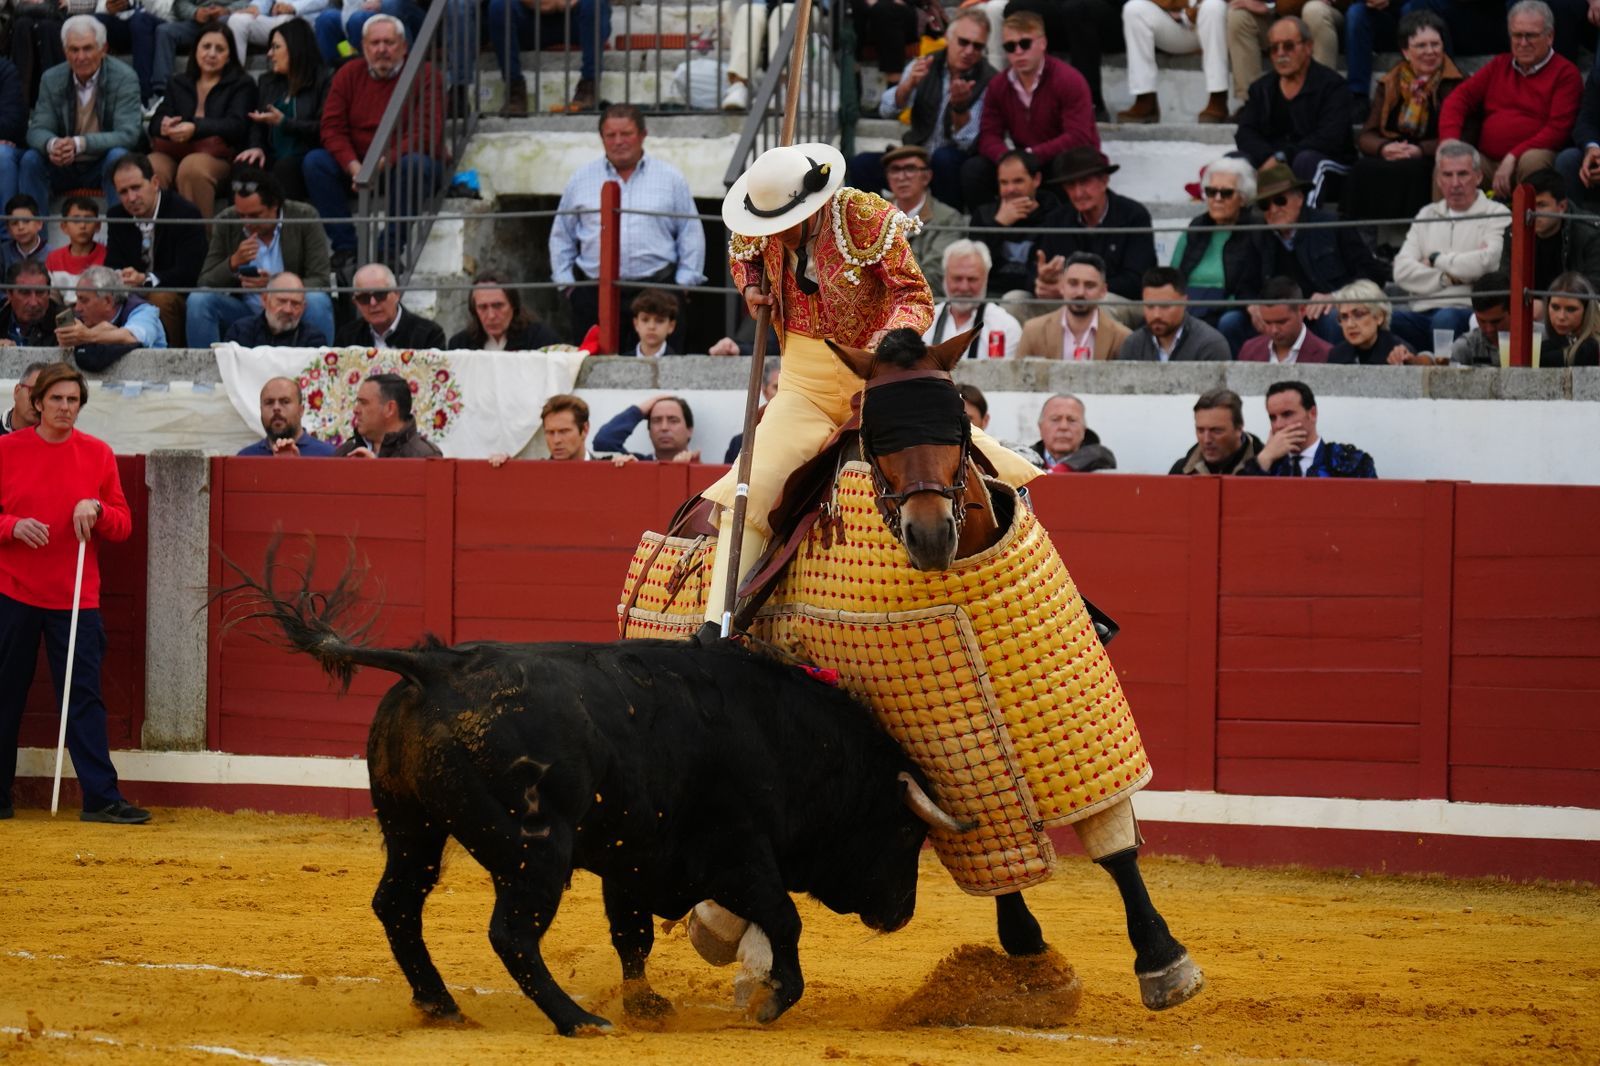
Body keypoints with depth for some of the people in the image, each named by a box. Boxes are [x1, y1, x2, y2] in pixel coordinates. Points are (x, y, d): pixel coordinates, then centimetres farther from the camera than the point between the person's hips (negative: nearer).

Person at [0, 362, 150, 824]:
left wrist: (96, 509, -14)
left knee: (84, 698, -5)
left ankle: (101, 798, -8)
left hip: (76, 596, 0)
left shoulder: (98, 454, 5)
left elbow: (123, 525, 6)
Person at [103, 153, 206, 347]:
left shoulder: (185, 213, -11)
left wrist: (145, 280, -31)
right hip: (133, 295, 5)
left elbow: (188, 273, -18)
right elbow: (112, 266, 4)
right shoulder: (116, 217, 8)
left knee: (161, 299, -37)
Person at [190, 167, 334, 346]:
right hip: (245, 310, 2)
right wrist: (233, 263, -24)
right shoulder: (225, 223, -3)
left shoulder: (304, 217, -8)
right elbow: (205, 283, -4)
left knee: (316, 301, -33)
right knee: (198, 300, -22)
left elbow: (320, 281, -13)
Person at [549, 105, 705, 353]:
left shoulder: (670, 178, 10)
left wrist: (685, 282, 2)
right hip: (594, 293, 1)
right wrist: (566, 282, 9)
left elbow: (691, 234, 10)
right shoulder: (581, 180, 14)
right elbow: (561, 237, 18)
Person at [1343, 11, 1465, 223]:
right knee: (1363, 170, -30)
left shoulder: (1455, 84, 5)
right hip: (1392, 157, 4)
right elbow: (1366, 135, 12)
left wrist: (1421, 150, -19)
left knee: (1407, 172, -38)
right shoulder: (1390, 84, 18)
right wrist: (1384, 148, -12)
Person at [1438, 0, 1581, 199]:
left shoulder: (1565, 73, 5)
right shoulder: (1499, 66, 22)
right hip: (1487, 160, 3)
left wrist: (1512, 158, -17)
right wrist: (1450, 141, -7)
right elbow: (1460, 98, 14)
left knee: (1533, 160, -38)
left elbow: (1557, 129, -6)